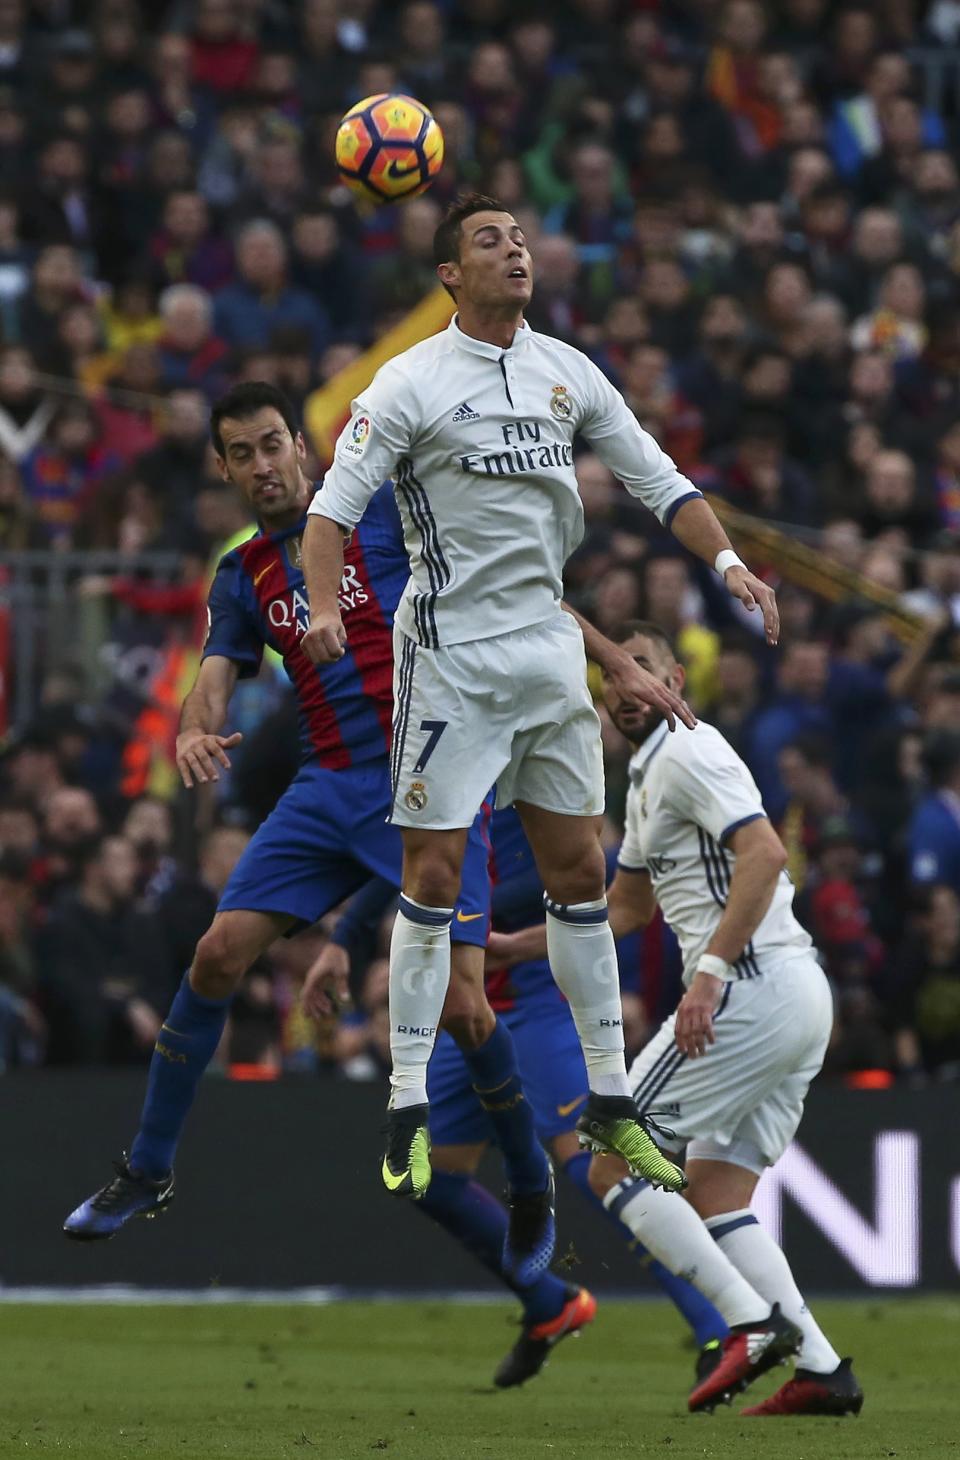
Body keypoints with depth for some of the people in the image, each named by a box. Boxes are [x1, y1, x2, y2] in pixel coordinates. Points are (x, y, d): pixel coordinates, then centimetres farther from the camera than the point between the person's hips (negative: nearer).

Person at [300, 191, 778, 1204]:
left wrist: (727, 563, -3)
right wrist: (324, 606, -28)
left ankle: (609, 1101, 15)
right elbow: (335, 503, -11)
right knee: (432, 877, -6)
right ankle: (409, 1111, 1)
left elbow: (657, 479, 12)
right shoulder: (412, 383, -8)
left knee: (579, 872, 7)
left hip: (550, 652, 5)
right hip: (450, 654, -5)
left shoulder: (568, 372, 7)